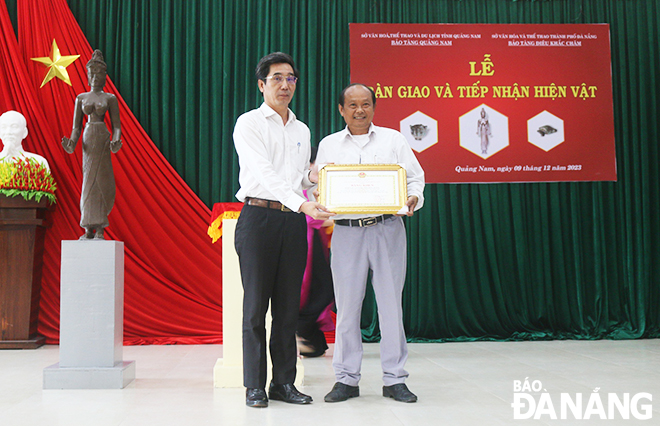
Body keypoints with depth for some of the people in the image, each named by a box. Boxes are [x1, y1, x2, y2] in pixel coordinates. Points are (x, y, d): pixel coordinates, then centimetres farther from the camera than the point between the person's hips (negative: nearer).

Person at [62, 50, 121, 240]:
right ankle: (90, 229, 1)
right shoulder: (81, 98, 12)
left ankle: (98, 228, -2)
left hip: (103, 138, -2)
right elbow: (76, 126, 10)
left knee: (99, 181, -5)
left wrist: (116, 142, -16)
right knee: (90, 180, 0)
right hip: (88, 139, 2)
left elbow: (116, 126, 3)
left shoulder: (110, 98, 6)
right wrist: (72, 144, -8)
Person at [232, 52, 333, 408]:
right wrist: (302, 203, -27)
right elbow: (264, 173, -16)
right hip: (259, 217, -5)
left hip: (294, 220, 5)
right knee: (256, 305, -2)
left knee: (288, 306, 7)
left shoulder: (302, 130, 18)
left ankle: (284, 382, 15)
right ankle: (255, 385, 7)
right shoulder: (249, 123, -2)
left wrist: (312, 177, 0)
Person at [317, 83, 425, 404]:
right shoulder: (328, 145, 14)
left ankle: (394, 379, 12)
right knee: (347, 305, 2)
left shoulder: (393, 139, 12)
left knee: (391, 302, 1)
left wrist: (412, 198, -10)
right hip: (346, 230, 0)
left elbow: (414, 176, 10)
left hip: (387, 229, 0)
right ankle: (346, 379, 14)